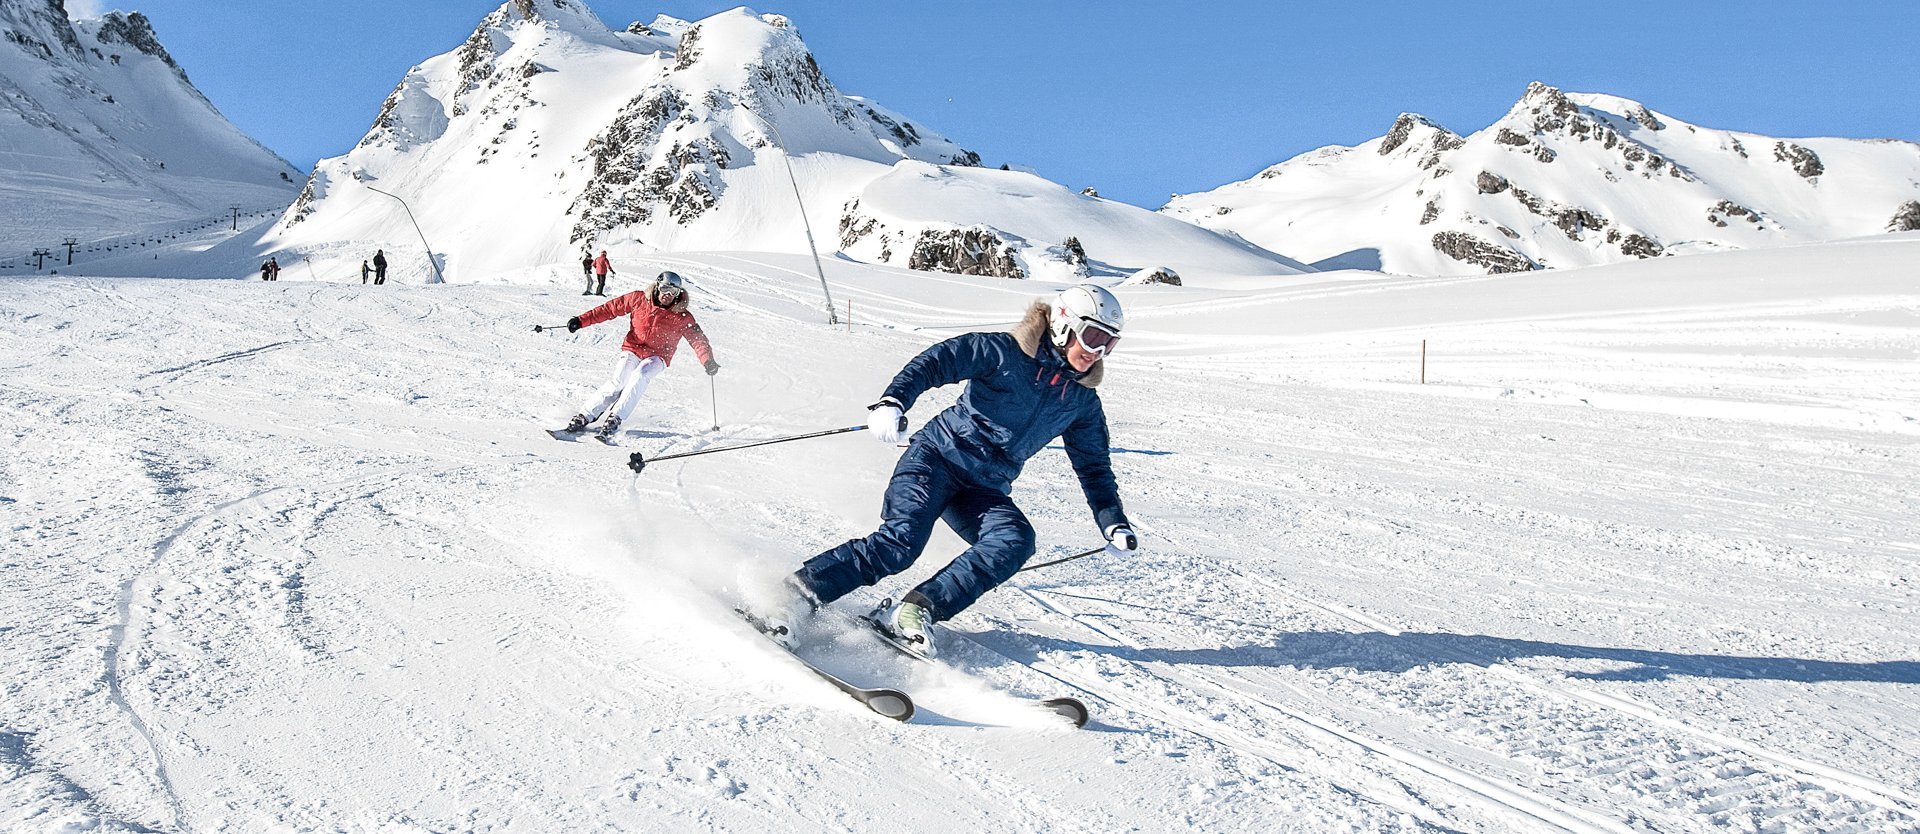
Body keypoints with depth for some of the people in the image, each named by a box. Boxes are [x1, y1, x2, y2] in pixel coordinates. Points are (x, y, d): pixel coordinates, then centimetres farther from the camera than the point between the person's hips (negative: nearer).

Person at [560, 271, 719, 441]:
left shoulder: (682, 317, -8)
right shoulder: (639, 299, -4)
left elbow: (697, 338, -12)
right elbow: (610, 309, 1)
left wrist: (708, 360, -30)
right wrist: (582, 320, -2)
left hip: (657, 356, -1)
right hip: (632, 349, 1)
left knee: (639, 376, -31)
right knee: (618, 382, -21)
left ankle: (615, 419, -29)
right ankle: (584, 417, -14)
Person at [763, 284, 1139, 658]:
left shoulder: (1083, 402, 10)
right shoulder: (1005, 352, -7)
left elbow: (1094, 468, 18)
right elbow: (934, 362, -15)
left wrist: (1115, 525, 8)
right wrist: (894, 401, -32)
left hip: (984, 491, 5)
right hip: (937, 456, -5)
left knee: (1016, 541, -25)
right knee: (901, 541, -26)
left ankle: (914, 611, -26)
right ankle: (799, 593, -15)